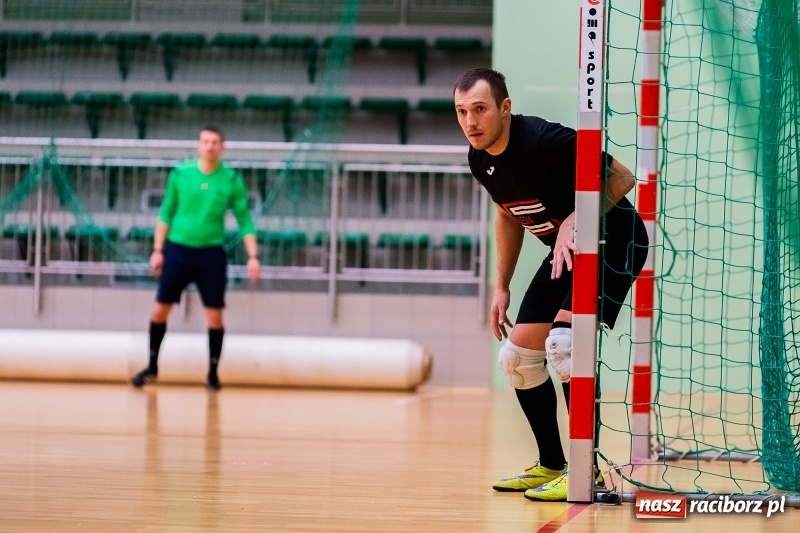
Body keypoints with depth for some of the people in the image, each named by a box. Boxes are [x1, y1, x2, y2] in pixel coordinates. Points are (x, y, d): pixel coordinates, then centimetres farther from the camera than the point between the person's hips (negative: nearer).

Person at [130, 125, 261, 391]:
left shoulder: (231, 180, -3)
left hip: (211, 253, -1)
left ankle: (213, 372, 12)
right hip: (178, 249, 1)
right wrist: (158, 250, 3)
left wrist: (253, 256, -8)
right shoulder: (180, 174, -2)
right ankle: (152, 366, 19)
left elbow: (244, 220, 0)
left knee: (214, 315, -2)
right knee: (160, 310, 3)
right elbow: (166, 213, 6)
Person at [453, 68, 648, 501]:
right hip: (566, 252, 9)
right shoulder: (480, 160, -3)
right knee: (517, 356, 6)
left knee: (562, 341, -27)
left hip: (615, 241, -9)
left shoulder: (546, 140, -28)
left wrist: (576, 221, -33)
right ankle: (551, 466, 22)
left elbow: (621, 177, -22)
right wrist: (501, 287, 14)